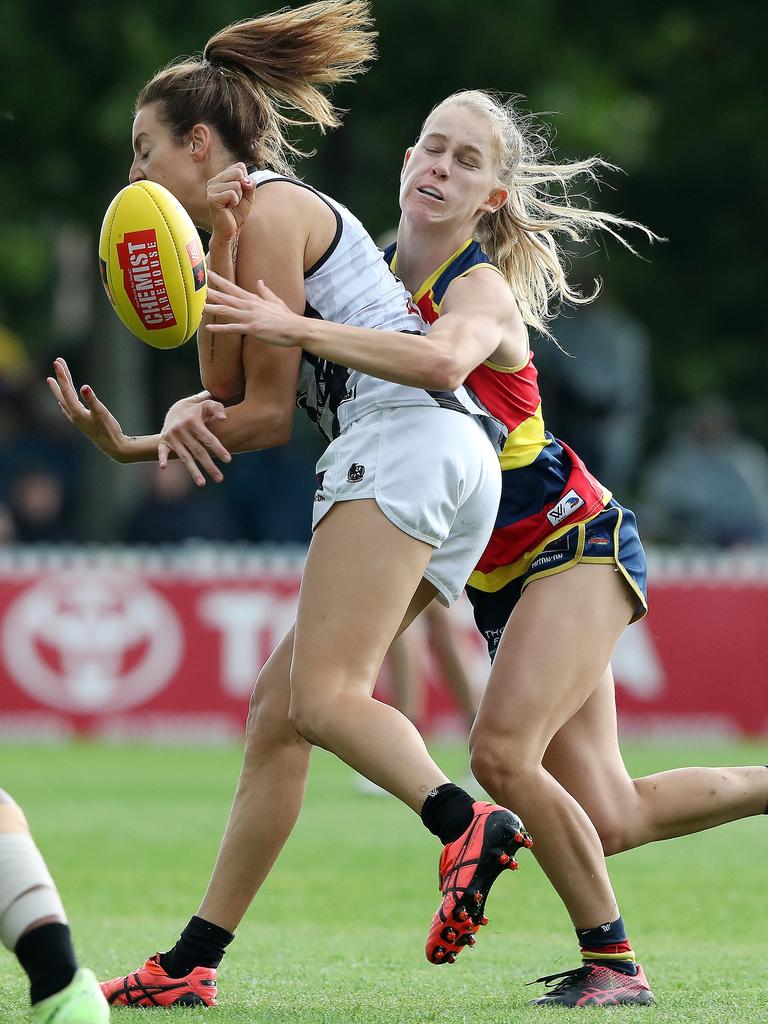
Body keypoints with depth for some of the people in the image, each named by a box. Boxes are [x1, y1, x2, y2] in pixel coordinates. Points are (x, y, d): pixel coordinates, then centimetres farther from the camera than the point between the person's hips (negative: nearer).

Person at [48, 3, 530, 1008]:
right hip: (459, 470, 10)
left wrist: (136, 449, 5)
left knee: (322, 699, -21)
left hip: (402, 441, -10)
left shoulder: (269, 209, -1)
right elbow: (227, 388, 16)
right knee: (280, 707, 8)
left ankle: (468, 827, -42)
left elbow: (269, 409, -3)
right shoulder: (247, 219, 29)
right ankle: (192, 960, 9)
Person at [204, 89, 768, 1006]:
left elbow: (444, 360, -43)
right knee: (610, 817, 5)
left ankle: (611, 963, -8)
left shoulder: (480, 284, -18)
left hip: (575, 540, -7)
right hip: (499, 574, 7)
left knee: (503, 752, -23)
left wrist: (295, 327, -49)